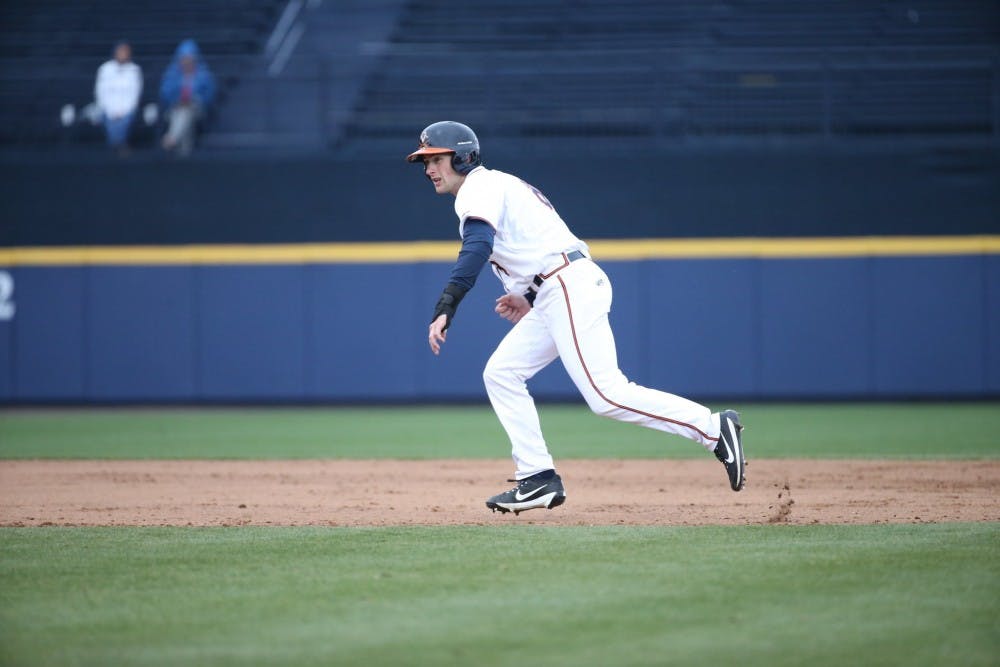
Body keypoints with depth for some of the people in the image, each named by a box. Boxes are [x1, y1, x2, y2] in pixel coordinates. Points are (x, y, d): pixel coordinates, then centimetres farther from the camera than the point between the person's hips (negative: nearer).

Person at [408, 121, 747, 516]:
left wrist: (445, 308, -32)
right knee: (501, 373, 9)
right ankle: (539, 478, 5)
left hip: (569, 288, -11)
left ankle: (713, 428, -17)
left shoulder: (480, 187, -5)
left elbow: (477, 248, -25)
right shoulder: (498, 186, 26)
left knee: (606, 395, -16)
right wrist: (530, 298, 22)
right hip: (553, 297, 11)